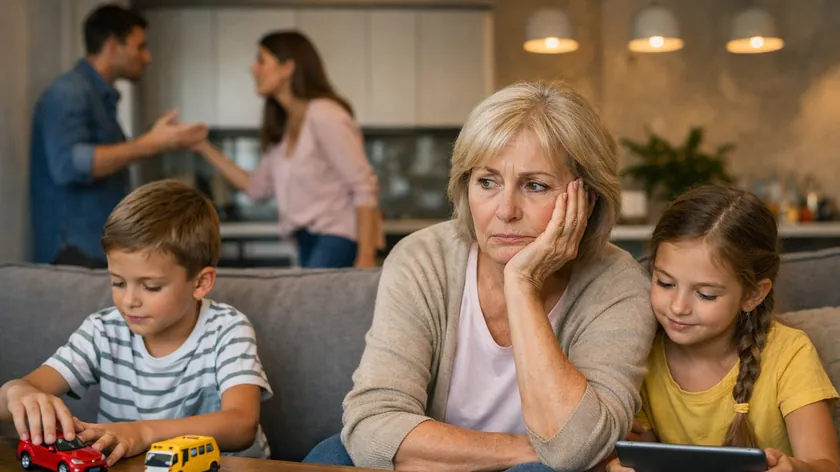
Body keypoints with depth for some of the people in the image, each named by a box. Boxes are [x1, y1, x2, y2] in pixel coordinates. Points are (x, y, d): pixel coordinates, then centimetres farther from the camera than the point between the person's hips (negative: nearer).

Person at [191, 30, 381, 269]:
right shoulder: (283, 126, 12)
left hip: (338, 239, -8)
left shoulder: (324, 116, -14)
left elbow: (365, 188, -16)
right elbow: (257, 187, 19)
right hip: (308, 240, 8)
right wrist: (205, 148, 16)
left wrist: (366, 257, -21)